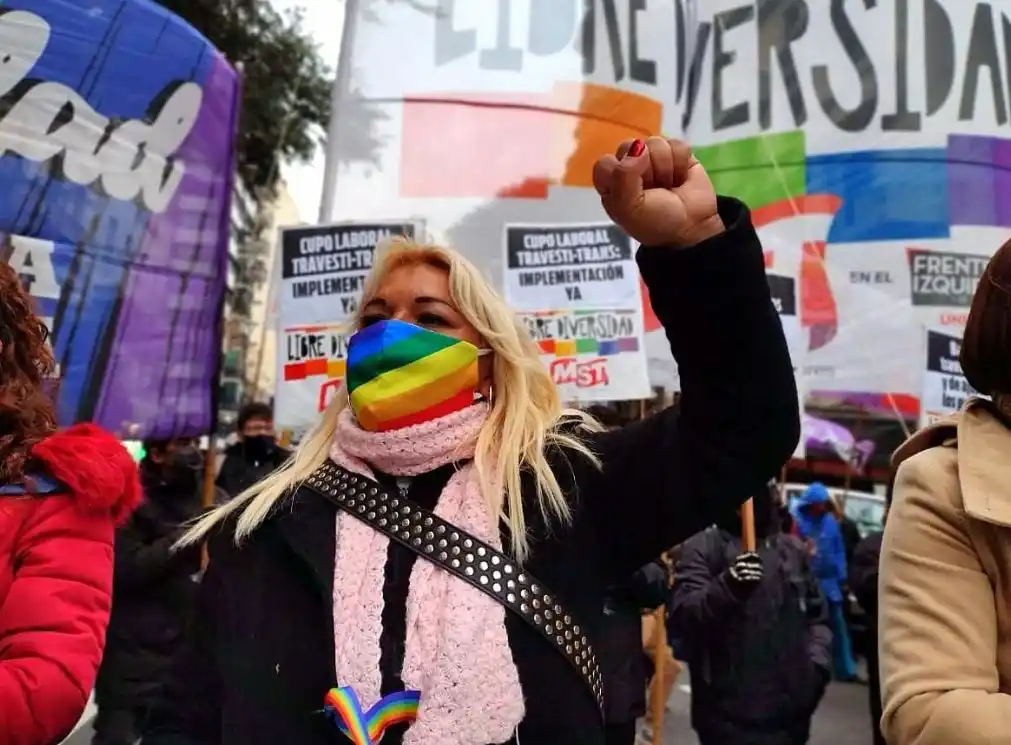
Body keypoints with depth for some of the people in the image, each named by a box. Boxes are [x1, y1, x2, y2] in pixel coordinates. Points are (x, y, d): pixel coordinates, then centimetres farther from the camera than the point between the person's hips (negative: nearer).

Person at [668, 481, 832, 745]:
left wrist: (817, 661, 3)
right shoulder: (703, 547, -3)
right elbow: (681, 616, -15)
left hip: (789, 712, 5)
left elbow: (817, 616, 20)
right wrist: (727, 587, -31)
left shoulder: (793, 549, 14)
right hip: (728, 714, -5)